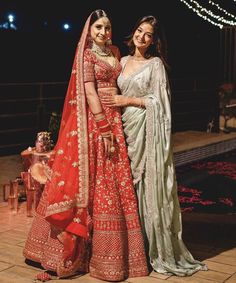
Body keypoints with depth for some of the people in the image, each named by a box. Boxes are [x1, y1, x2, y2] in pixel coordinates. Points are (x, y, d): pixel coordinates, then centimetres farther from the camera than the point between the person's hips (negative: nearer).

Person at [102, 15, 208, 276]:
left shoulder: (156, 64, -3)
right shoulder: (123, 61, 15)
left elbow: (159, 101, -9)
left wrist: (127, 101, -10)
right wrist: (115, 103, 4)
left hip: (147, 129, -6)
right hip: (126, 127, 6)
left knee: (147, 184, -4)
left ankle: (156, 248, 7)